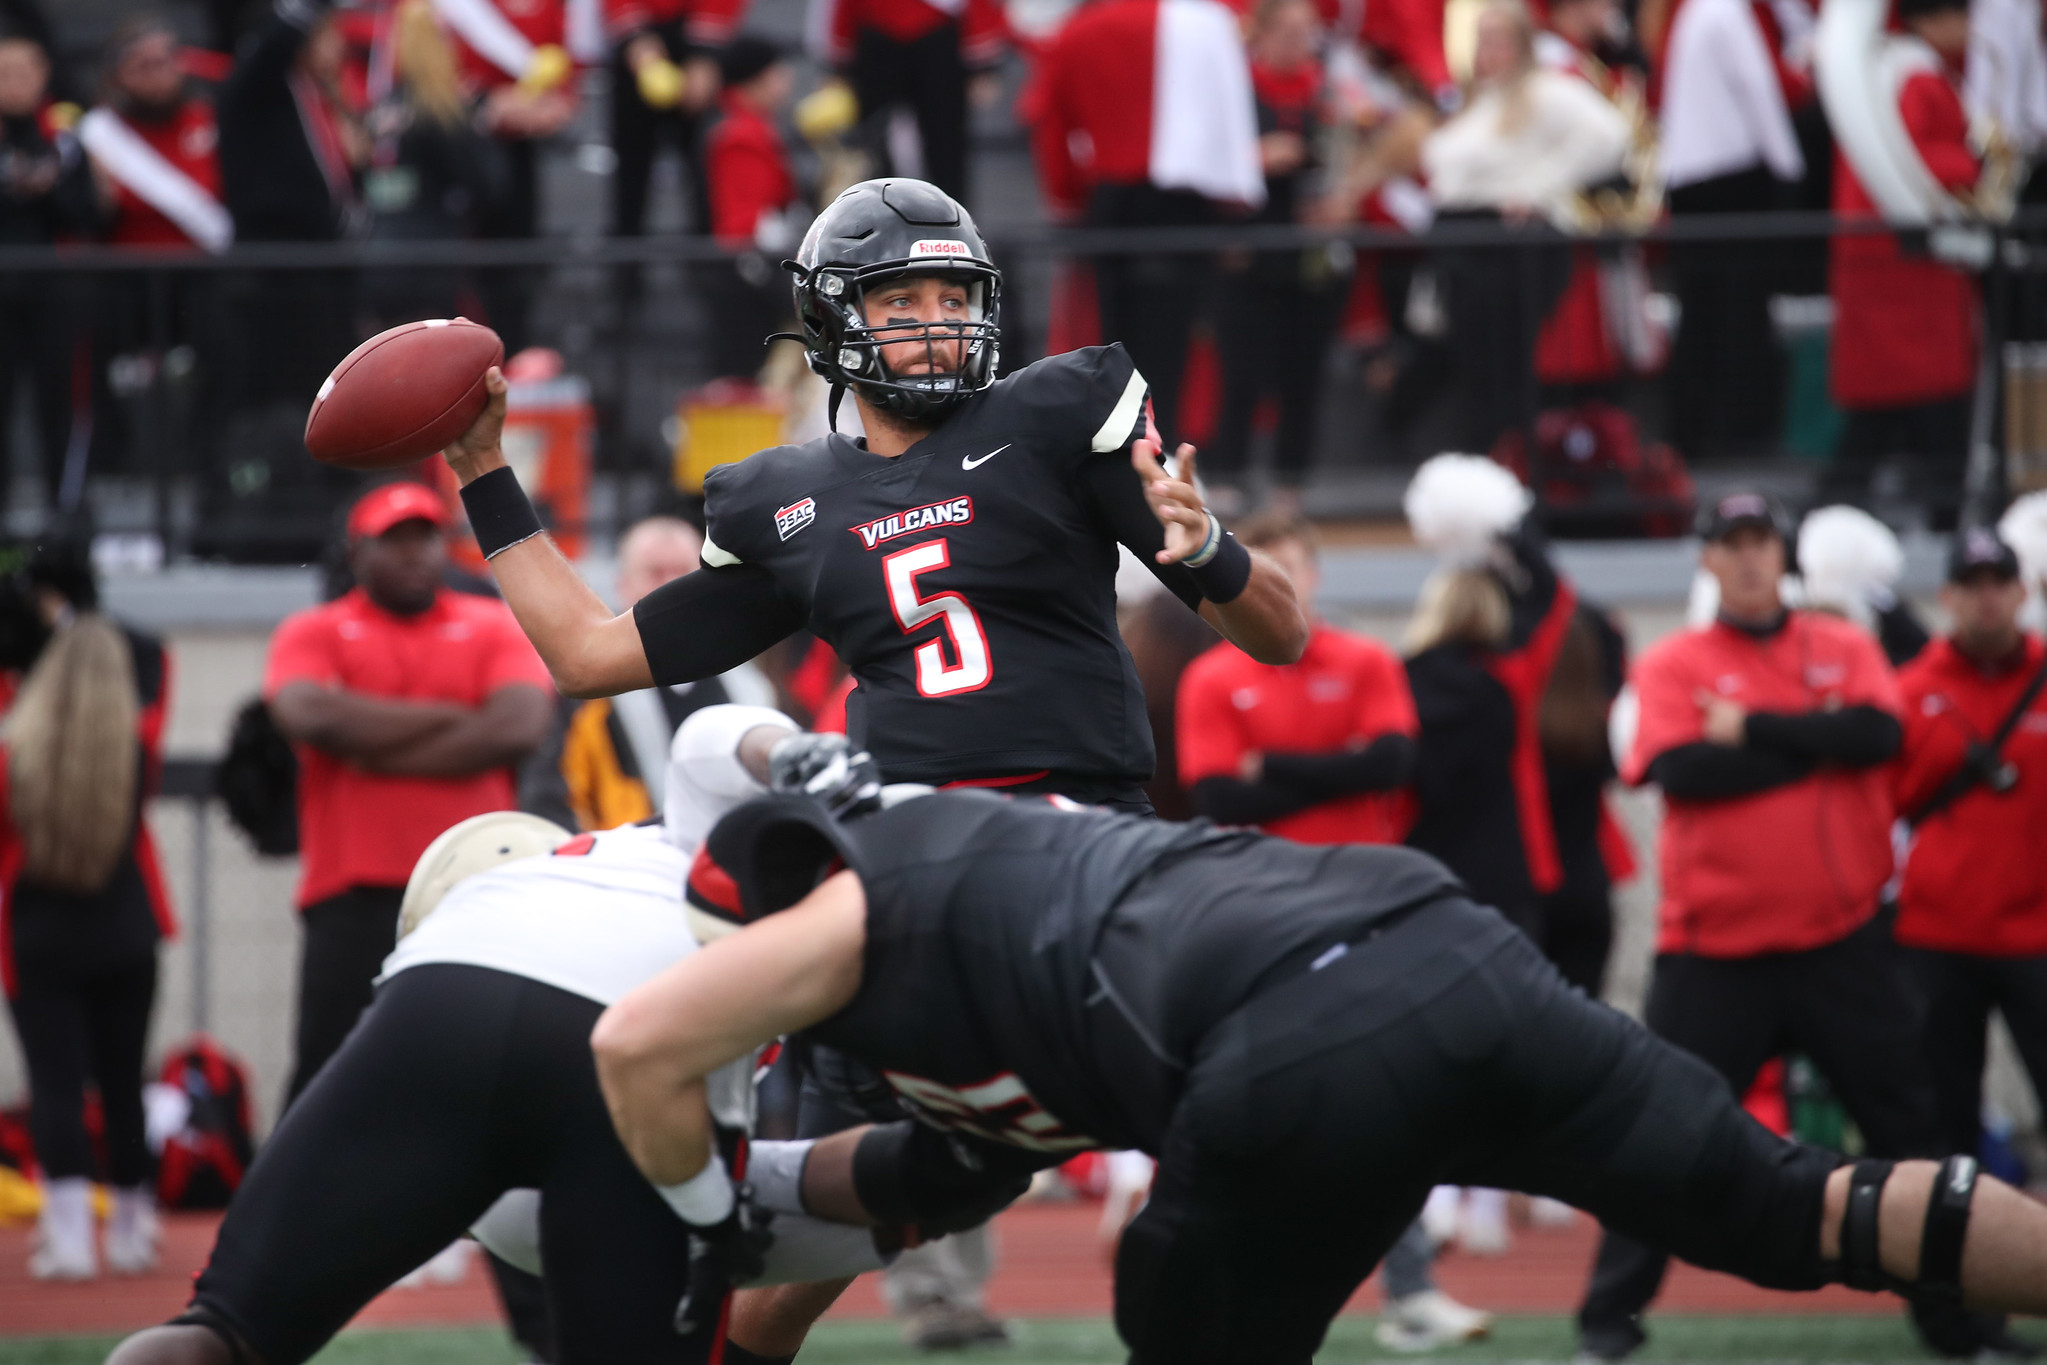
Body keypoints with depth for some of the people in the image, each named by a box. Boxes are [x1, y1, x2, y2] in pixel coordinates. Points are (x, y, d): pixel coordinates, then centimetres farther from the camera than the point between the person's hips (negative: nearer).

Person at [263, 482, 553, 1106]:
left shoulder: (497, 629, 12)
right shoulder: (313, 634, 9)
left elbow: (520, 727, -6)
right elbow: (312, 718, -12)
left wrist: (376, 747, -6)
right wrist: (449, 717, -5)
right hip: (354, 905, -1)